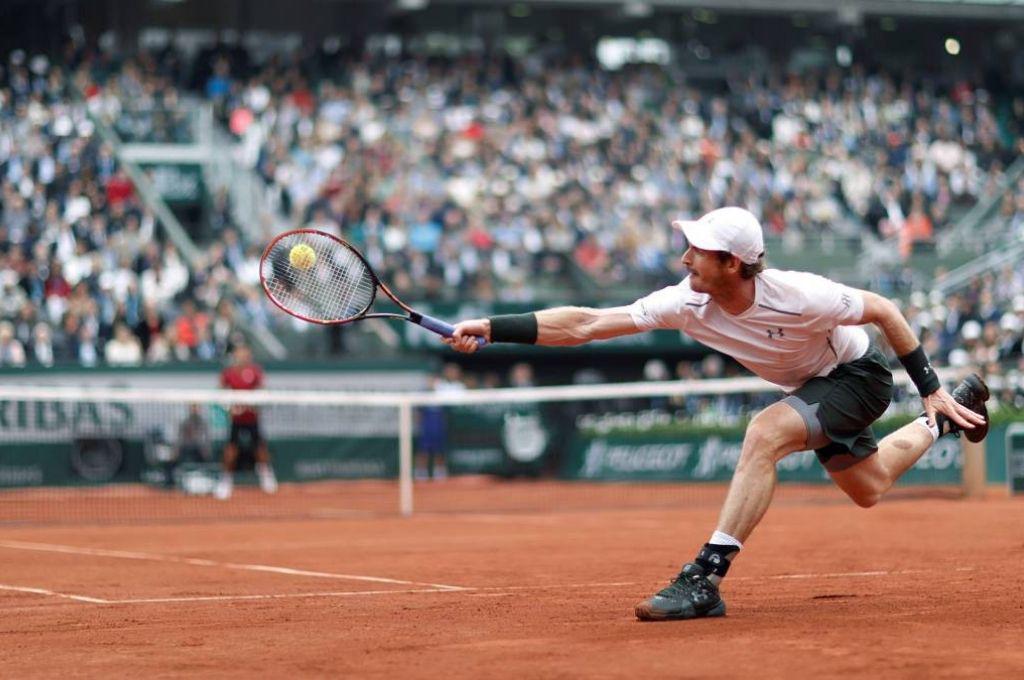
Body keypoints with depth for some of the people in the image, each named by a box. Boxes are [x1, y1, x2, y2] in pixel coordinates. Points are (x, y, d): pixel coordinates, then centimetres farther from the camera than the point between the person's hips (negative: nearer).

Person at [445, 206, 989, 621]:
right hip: (810, 387, 7)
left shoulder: (799, 296, -36)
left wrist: (930, 390, -16)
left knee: (764, 434, -31)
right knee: (867, 489, 25)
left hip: (859, 376, -7)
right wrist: (491, 329, -36)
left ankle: (705, 580, -32)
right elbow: (584, 324, -27)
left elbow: (883, 310, -20)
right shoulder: (688, 304, -23)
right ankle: (946, 421, 52)